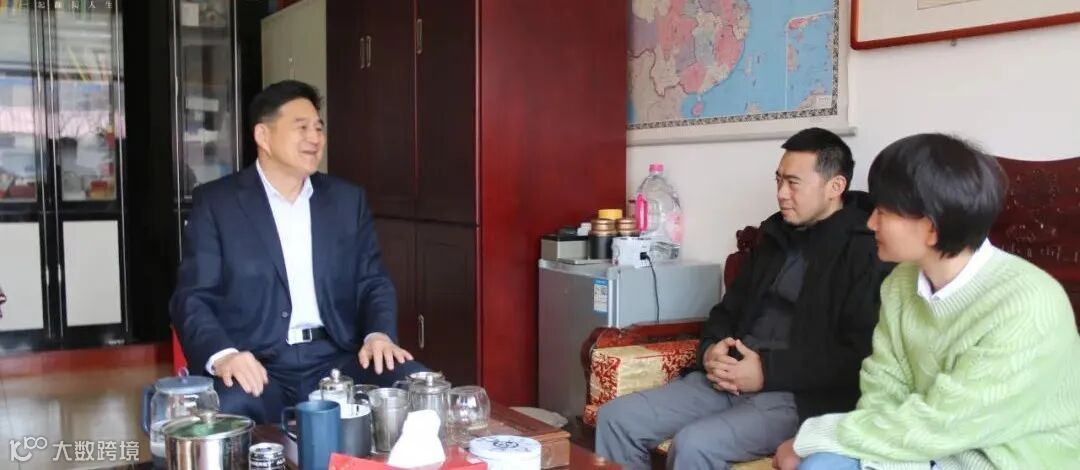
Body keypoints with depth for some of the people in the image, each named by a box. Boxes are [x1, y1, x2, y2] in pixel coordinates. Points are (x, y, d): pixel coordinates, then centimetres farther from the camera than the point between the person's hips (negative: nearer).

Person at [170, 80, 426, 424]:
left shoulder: (347, 200, 14)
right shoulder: (215, 202, 3)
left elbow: (372, 282, 13)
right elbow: (192, 297, -2)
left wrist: (379, 334, -10)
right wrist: (222, 355, -23)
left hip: (335, 360, 3)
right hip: (257, 368, -3)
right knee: (224, 407, -36)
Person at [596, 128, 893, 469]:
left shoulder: (865, 249, -6)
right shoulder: (776, 235, 19)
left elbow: (860, 355, -16)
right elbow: (730, 308, 23)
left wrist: (769, 372, -18)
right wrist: (711, 350, 0)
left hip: (796, 396, -7)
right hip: (730, 380, 8)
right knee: (616, 418, -8)